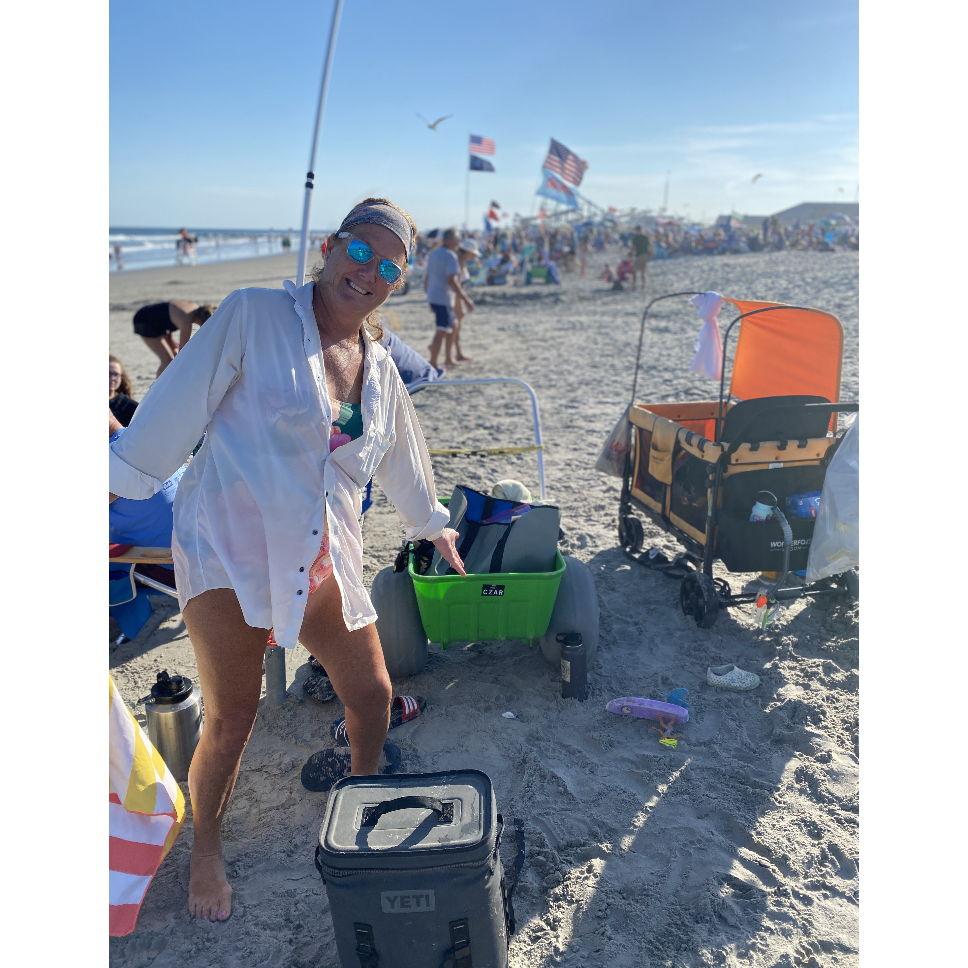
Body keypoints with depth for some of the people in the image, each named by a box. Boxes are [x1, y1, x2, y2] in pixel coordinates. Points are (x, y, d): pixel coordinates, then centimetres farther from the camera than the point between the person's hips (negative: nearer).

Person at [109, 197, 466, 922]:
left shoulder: (379, 366, 11)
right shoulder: (255, 316, -6)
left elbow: (402, 455, 24)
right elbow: (178, 404, -6)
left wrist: (433, 524, 34)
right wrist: (120, 476, -7)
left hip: (322, 561, 6)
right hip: (230, 544, -5)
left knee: (372, 693, 10)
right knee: (231, 719, -1)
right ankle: (206, 849, 29)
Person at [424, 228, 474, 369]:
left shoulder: (432, 254, 13)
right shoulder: (450, 256, -14)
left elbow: (427, 277, 18)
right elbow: (452, 281, -23)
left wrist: (429, 295, 27)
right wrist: (466, 299, -22)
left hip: (433, 298, 9)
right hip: (444, 299, -9)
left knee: (451, 326, 21)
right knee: (442, 331, -7)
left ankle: (449, 358, 26)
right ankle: (432, 363, -8)